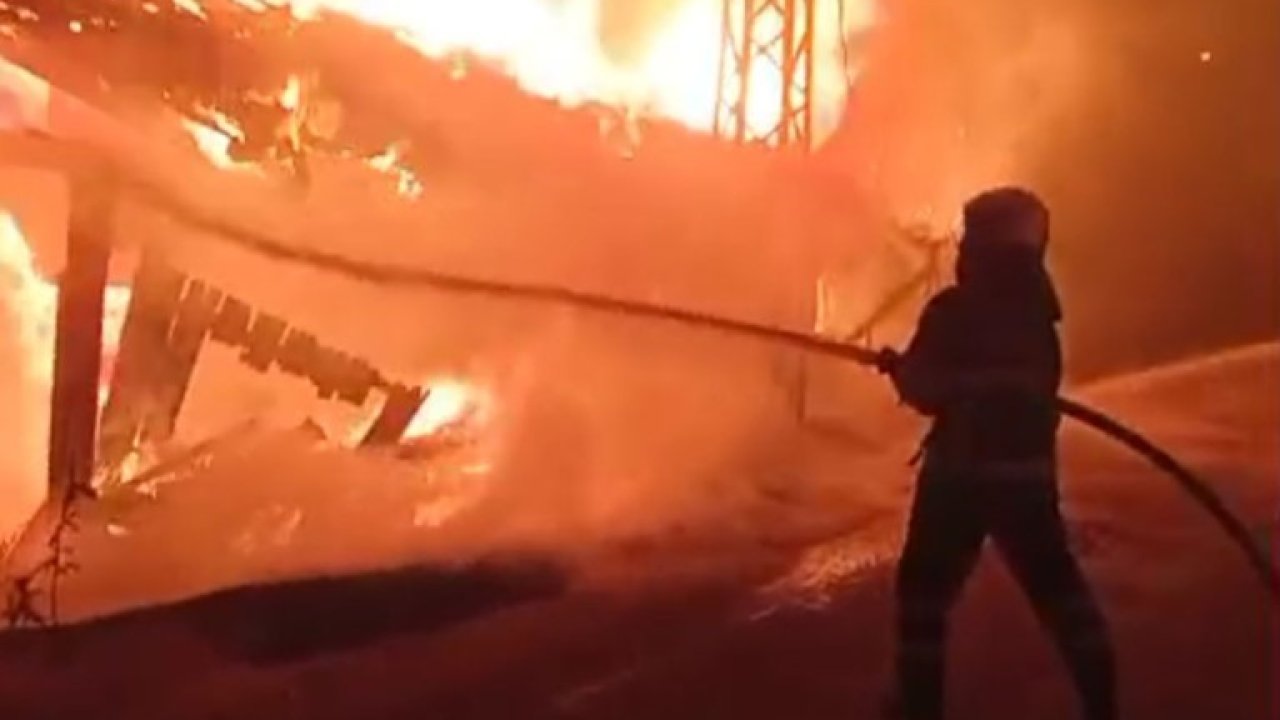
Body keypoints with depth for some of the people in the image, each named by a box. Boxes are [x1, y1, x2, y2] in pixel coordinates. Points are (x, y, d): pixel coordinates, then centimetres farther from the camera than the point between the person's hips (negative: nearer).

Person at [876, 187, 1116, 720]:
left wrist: (899, 368, 10)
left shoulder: (954, 310, -11)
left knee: (925, 585, 8)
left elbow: (929, 391, -12)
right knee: (1056, 583, 17)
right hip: (1028, 469, 5)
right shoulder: (1035, 308, 8)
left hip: (962, 469, -5)